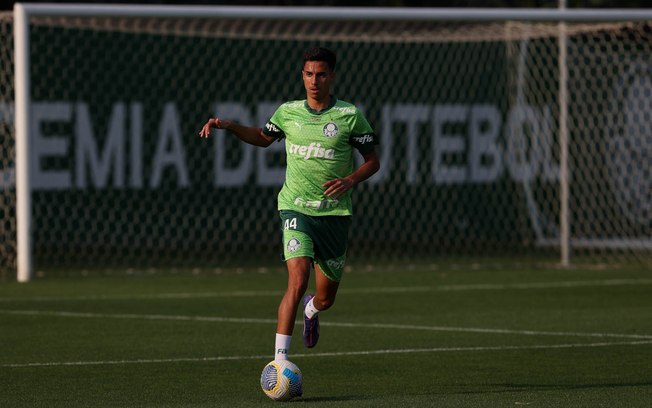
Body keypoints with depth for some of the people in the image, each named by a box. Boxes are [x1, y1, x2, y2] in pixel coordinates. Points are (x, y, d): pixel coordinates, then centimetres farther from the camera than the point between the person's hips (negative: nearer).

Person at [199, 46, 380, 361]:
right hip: (296, 207, -1)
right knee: (298, 279, -23)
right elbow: (263, 138, 23)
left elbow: (372, 161, 5)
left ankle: (311, 309, 50)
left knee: (325, 298, 9)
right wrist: (228, 126, 8)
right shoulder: (288, 112, 3)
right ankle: (279, 359, -21)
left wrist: (350, 180, -13)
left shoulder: (349, 115, -3)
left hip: (335, 213, 1)